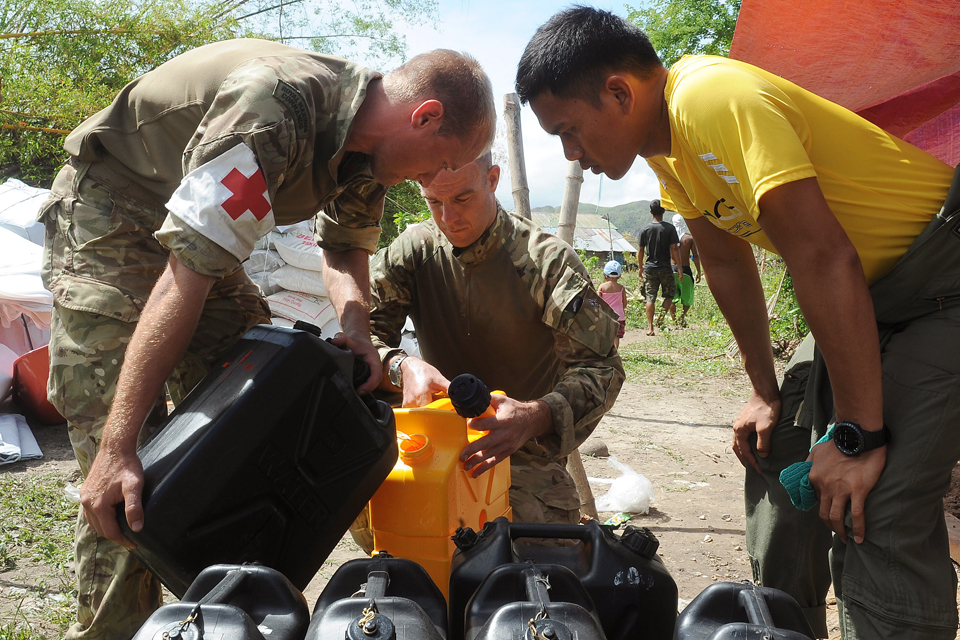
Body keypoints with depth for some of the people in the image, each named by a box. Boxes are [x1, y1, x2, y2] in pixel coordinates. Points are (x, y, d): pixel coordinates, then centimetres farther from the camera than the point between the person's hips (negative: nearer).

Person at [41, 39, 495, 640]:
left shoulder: (368, 141, -6)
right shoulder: (275, 112, -35)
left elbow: (345, 248, 10)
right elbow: (183, 277, -38)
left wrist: (357, 326, -13)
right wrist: (116, 448, -37)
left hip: (200, 231, 8)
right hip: (108, 219, -8)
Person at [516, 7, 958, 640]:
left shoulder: (714, 100, -27)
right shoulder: (664, 138, 1)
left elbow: (825, 260, -31)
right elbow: (728, 265, 9)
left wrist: (856, 435, -25)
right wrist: (766, 393, 11)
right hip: (869, 297, 9)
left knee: (878, 515, -19)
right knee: (777, 457, 13)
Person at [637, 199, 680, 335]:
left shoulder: (645, 228, 0)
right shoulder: (669, 228, -6)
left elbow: (641, 251, 4)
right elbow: (674, 250, -9)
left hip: (649, 268, 2)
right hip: (665, 268, -2)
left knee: (650, 298, 4)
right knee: (669, 294, 16)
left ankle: (650, 327, 0)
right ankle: (662, 315, -2)